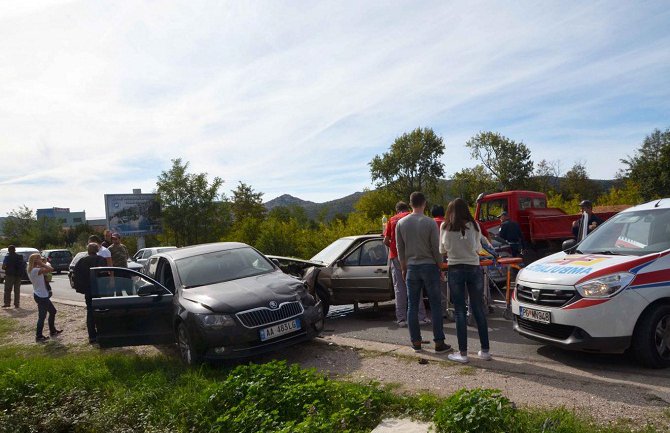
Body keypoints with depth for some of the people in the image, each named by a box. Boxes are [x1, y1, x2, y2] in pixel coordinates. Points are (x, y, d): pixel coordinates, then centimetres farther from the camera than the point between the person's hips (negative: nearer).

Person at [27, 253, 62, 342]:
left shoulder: (35, 270, 10)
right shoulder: (35, 270, -20)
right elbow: (50, 269, -30)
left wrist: (44, 264, 3)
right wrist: (43, 264, -17)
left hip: (43, 295, 11)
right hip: (40, 296, -11)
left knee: (53, 311, 20)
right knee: (42, 316, -4)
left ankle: (52, 331, 30)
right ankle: (39, 336, 4)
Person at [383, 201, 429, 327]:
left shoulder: (392, 220, 10)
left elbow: (386, 240, 5)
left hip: (395, 256, 2)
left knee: (399, 287, 5)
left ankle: (401, 318, 5)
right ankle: (421, 317, 4)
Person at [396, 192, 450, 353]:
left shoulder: (401, 223, 1)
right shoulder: (430, 223, -9)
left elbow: (400, 248, 7)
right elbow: (436, 248, -6)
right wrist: (440, 267, 6)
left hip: (411, 267, 3)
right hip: (429, 266, -3)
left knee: (412, 306, 8)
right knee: (435, 305, 4)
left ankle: (416, 342, 12)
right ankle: (439, 342, 7)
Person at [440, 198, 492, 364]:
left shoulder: (445, 227, -1)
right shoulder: (474, 225, 0)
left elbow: (442, 250, 8)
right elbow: (478, 248, 10)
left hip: (455, 270, -1)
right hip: (474, 269, 1)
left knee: (460, 312, 4)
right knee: (479, 310, 10)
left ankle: (463, 353, 6)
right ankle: (485, 350, 17)